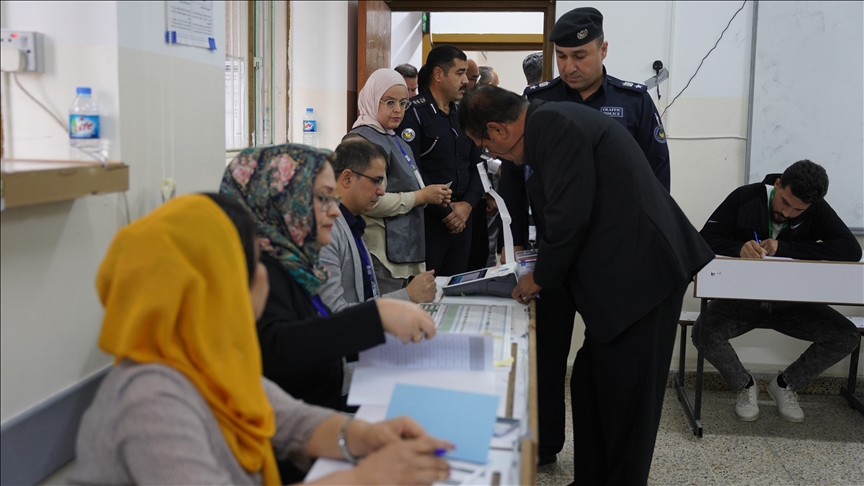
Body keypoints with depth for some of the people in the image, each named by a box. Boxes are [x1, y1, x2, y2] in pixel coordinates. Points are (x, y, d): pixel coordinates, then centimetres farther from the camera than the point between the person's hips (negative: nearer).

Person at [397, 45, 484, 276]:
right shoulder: (414, 112, -9)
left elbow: (476, 165, 14)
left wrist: (467, 204, -3)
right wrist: (445, 211, -13)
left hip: (461, 219, 7)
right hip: (427, 220, -7)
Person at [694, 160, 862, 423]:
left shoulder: (818, 211, -8)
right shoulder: (745, 198, -11)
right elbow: (706, 240, -11)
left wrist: (783, 248, -29)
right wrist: (739, 248, -34)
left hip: (790, 303, 2)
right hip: (742, 298, -2)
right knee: (703, 332, -30)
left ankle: (786, 384, 8)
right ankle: (745, 385, 3)